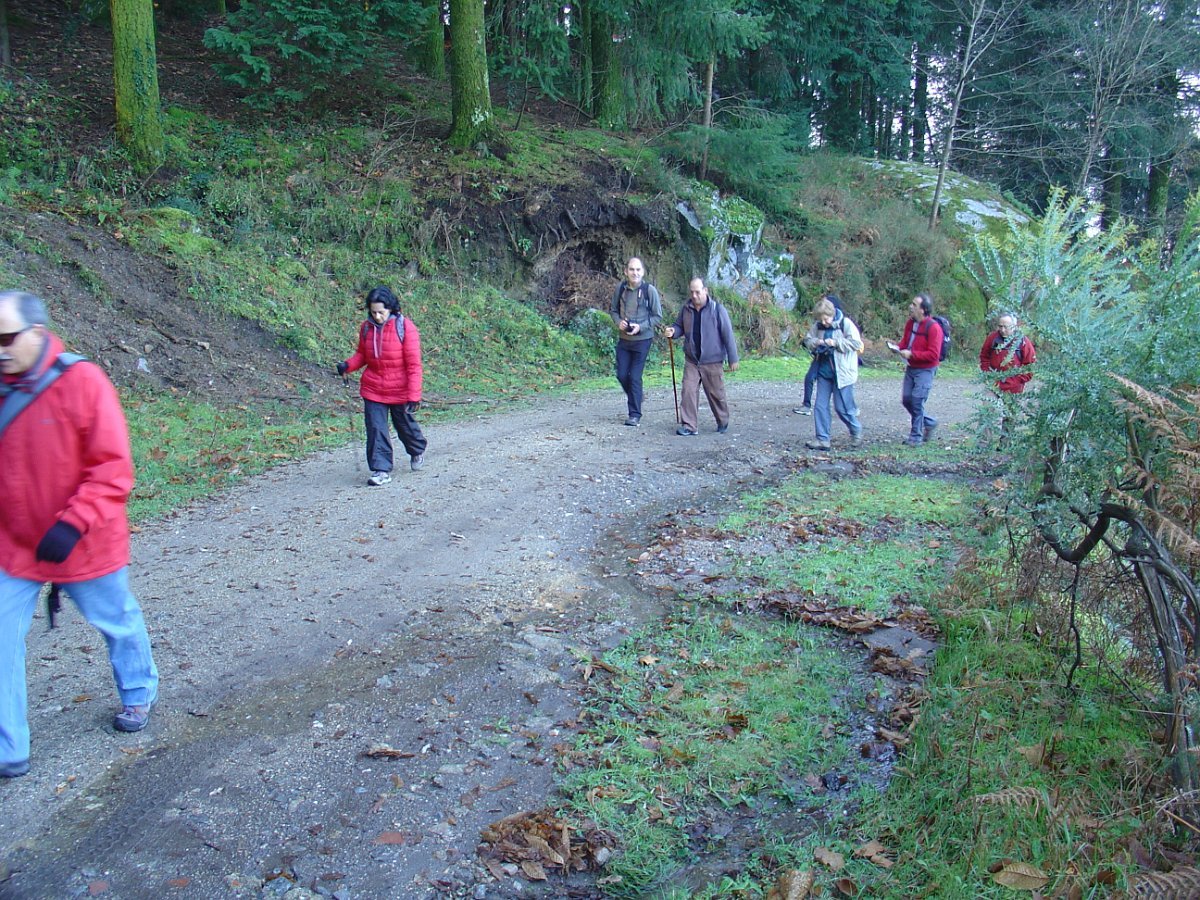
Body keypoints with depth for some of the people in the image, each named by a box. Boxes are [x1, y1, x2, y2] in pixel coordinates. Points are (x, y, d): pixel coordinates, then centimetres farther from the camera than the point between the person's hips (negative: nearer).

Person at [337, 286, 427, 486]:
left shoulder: (405, 327, -15)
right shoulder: (367, 328, -2)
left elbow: (414, 365, -15)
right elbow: (362, 355, 12)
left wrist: (414, 395, -19)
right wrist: (348, 365, -10)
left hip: (400, 391, -3)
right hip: (373, 389, 3)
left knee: (405, 425, 16)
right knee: (375, 429, -3)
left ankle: (417, 451, 45)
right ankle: (381, 470, 2)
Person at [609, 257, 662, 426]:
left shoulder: (650, 290, -11)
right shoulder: (620, 288, -2)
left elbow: (657, 316, -6)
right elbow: (613, 310, 10)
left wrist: (641, 327, -19)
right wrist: (618, 322, -11)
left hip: (642, 340, -4)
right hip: (623, 339, 4)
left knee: (635, 377, -4)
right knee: (622, 375, 6)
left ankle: (635, 414, 6)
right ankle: (634, 399, 34)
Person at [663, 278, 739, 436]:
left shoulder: (717, 309, -10)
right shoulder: (685, 309, 1)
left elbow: (728, 335, -8)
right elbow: (680, 327, 15)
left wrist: (733, 359, -8)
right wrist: (672, 331, -10)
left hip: (712, 361, -3)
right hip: (691, 360, 3)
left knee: (716, 393, 9)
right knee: (688, 391, -6)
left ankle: (723, 422, 30)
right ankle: (688, 426, -1)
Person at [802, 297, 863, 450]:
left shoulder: (846, 323, -11)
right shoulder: (818, 326, 3)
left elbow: (857, 343, -15)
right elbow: (807, 339, 13)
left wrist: (836, 343, -20)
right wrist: (816, 342, -9)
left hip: (842, 373, -5)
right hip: (823, 372, 5)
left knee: (842, 407, 1)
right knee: (820, 406, 2)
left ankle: (856, 431, 26)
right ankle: (822, 439, 8)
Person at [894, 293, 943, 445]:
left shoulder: (933, 327, -19)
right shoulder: (910, 323, 3)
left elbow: (933, 354, -21)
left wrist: (911, 354, -26)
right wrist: (898, 347, -3)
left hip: (925, 370, -8)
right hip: (911, 368, 8)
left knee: (917, 402, -6)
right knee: (906, 399, 10)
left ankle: (916, 436, 8)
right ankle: (930, 423, 31)